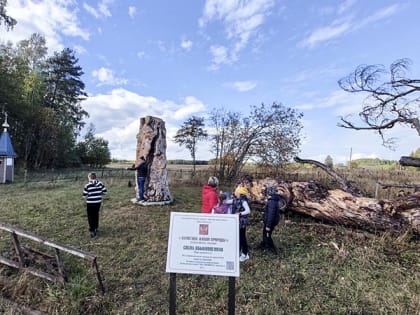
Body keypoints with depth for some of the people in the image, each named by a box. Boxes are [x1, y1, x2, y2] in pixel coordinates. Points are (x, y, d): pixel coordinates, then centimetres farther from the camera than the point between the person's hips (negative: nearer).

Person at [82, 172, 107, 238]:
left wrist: (89, 196, 10)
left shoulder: (87, 185, -14)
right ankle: (95, 228, 34)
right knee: (96, 215, 21)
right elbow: (104, 191, -1)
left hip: (90, 203, -4)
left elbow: (85, 195, -12)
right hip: (98, 202, 4)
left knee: (91, 217, 7)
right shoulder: (100, 183, -4)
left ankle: (92, 231, 4)